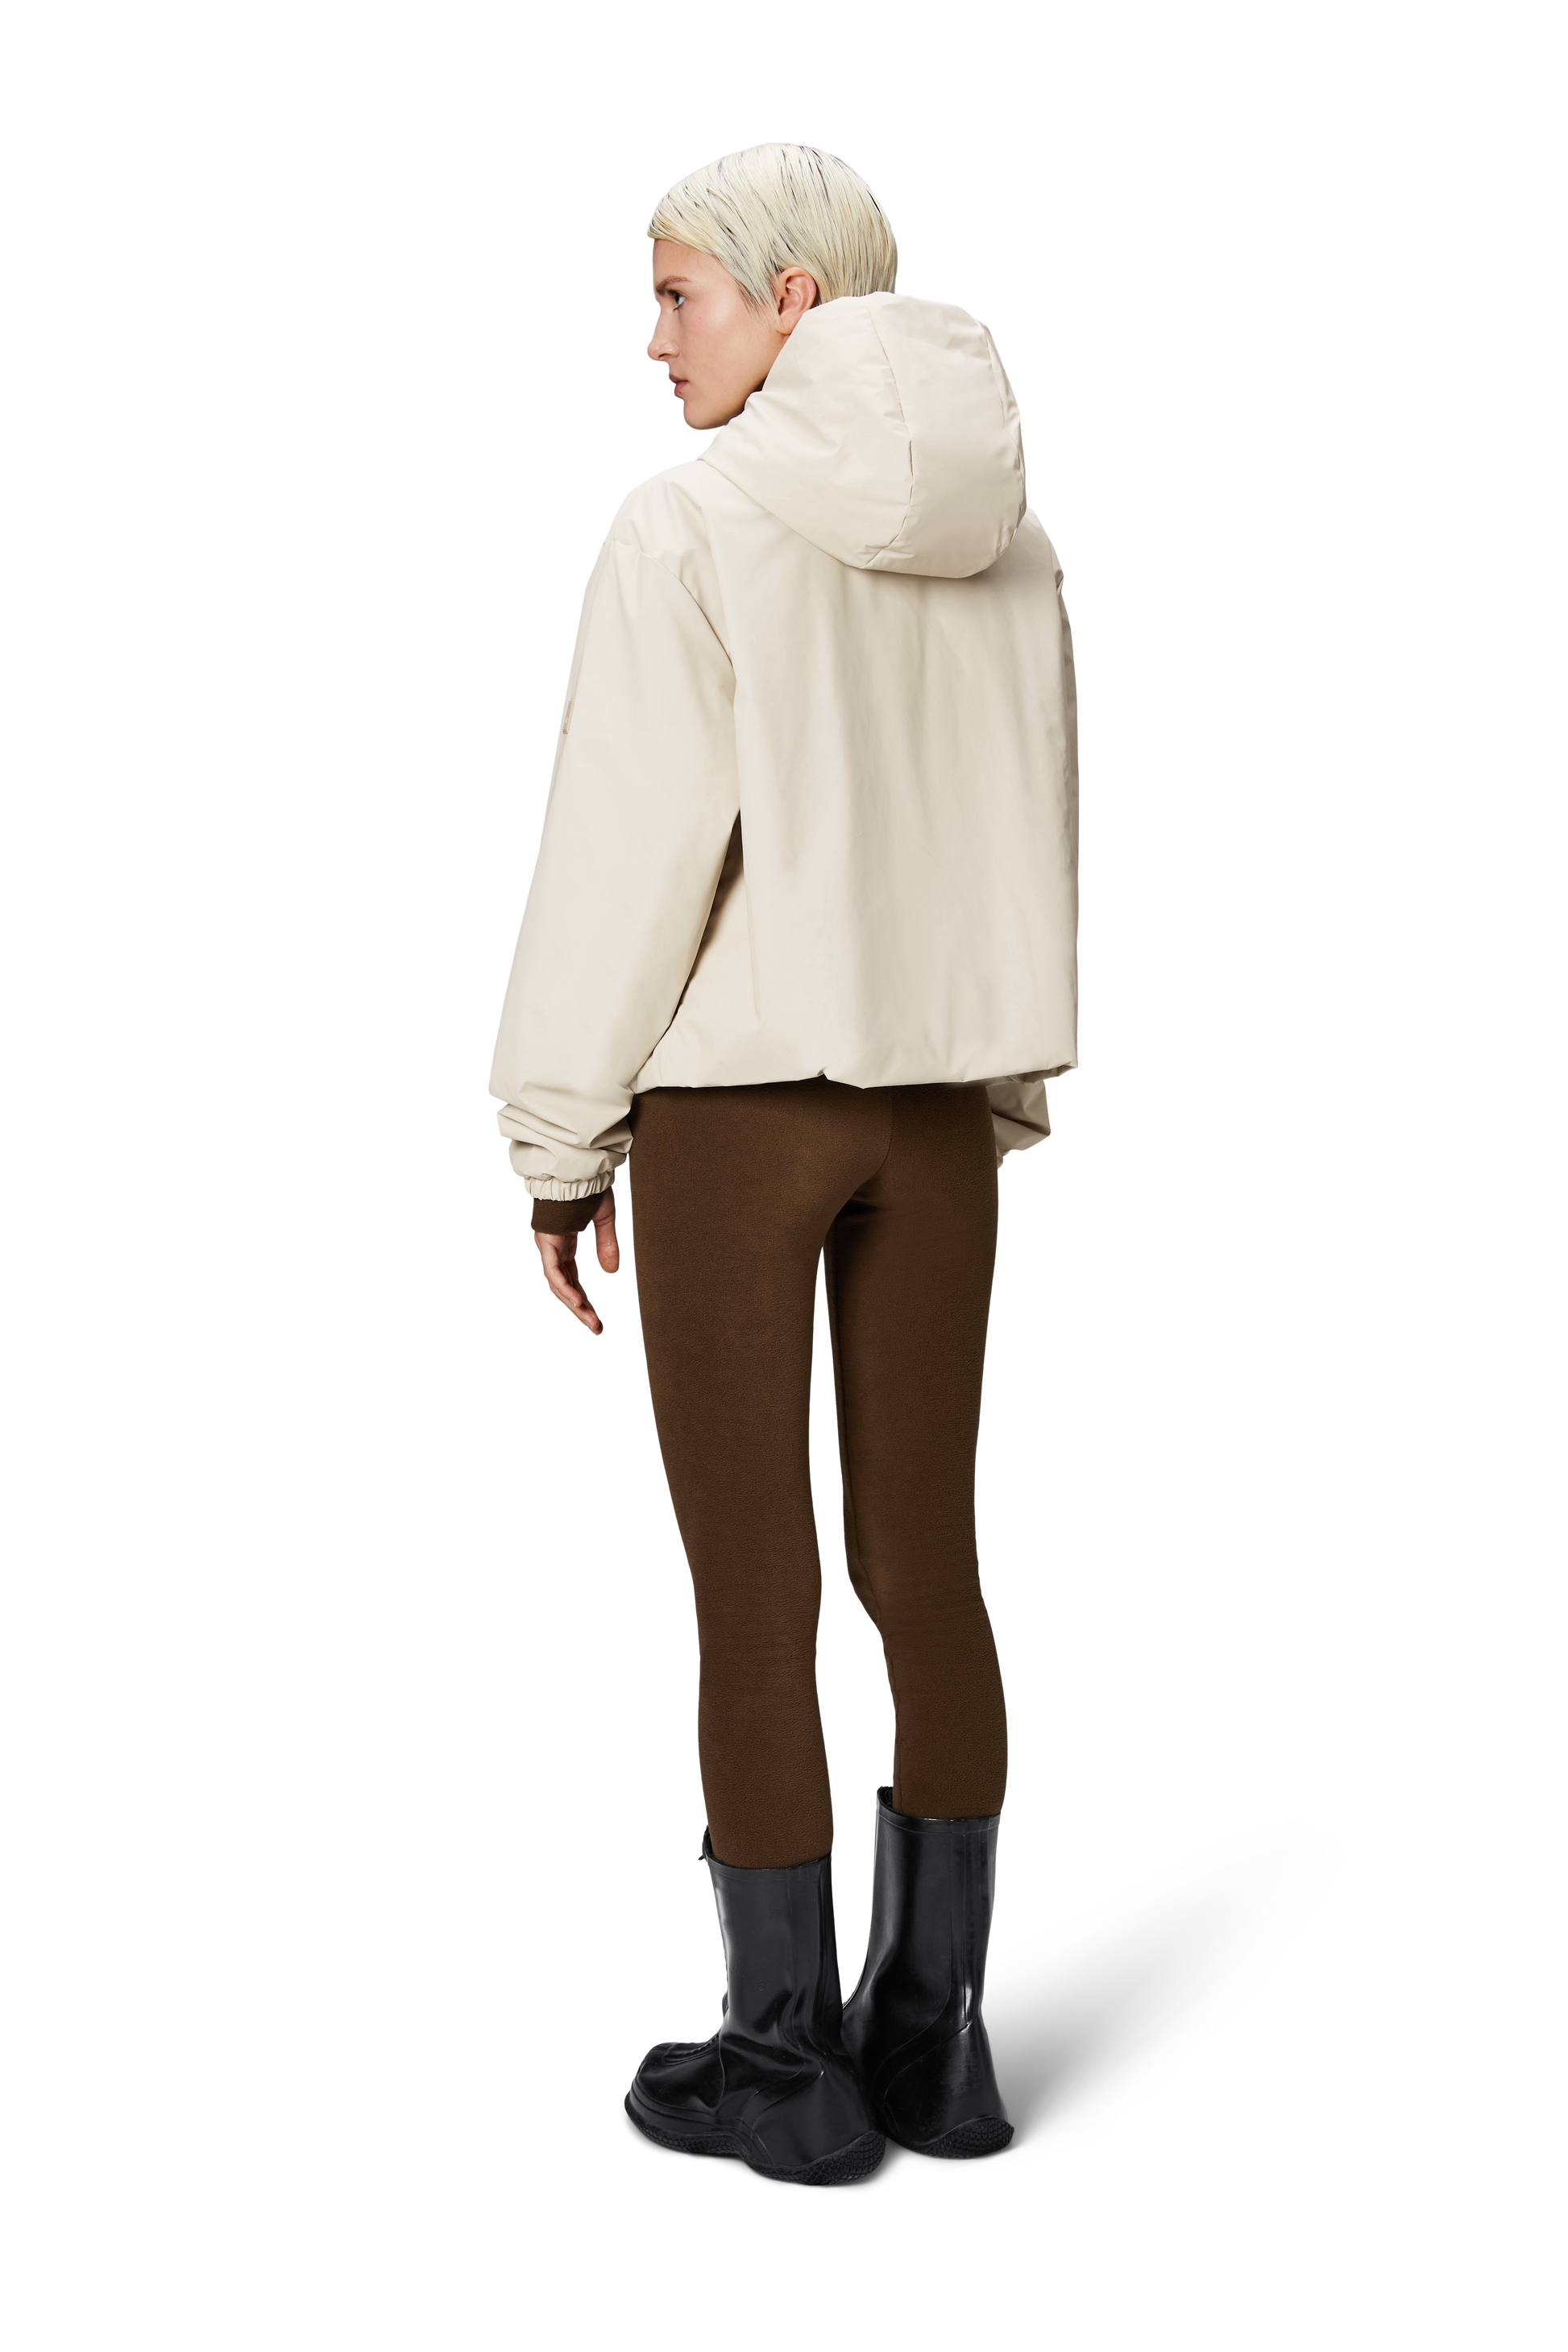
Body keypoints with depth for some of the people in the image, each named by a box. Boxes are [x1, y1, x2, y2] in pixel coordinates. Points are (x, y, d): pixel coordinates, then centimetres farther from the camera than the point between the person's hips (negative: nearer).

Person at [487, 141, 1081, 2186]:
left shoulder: (692, 526, -12)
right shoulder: (1007, 535, 7)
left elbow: (629, 848, -15)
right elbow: (1033, 842, 11)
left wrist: (556, 1138, -6)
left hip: (736, 1093, -6)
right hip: (937, 1098, 6)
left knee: (752, 1585, 3)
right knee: (926, 1565, 11)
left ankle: (786, 2061, 12)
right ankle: (933, 2036, 19)